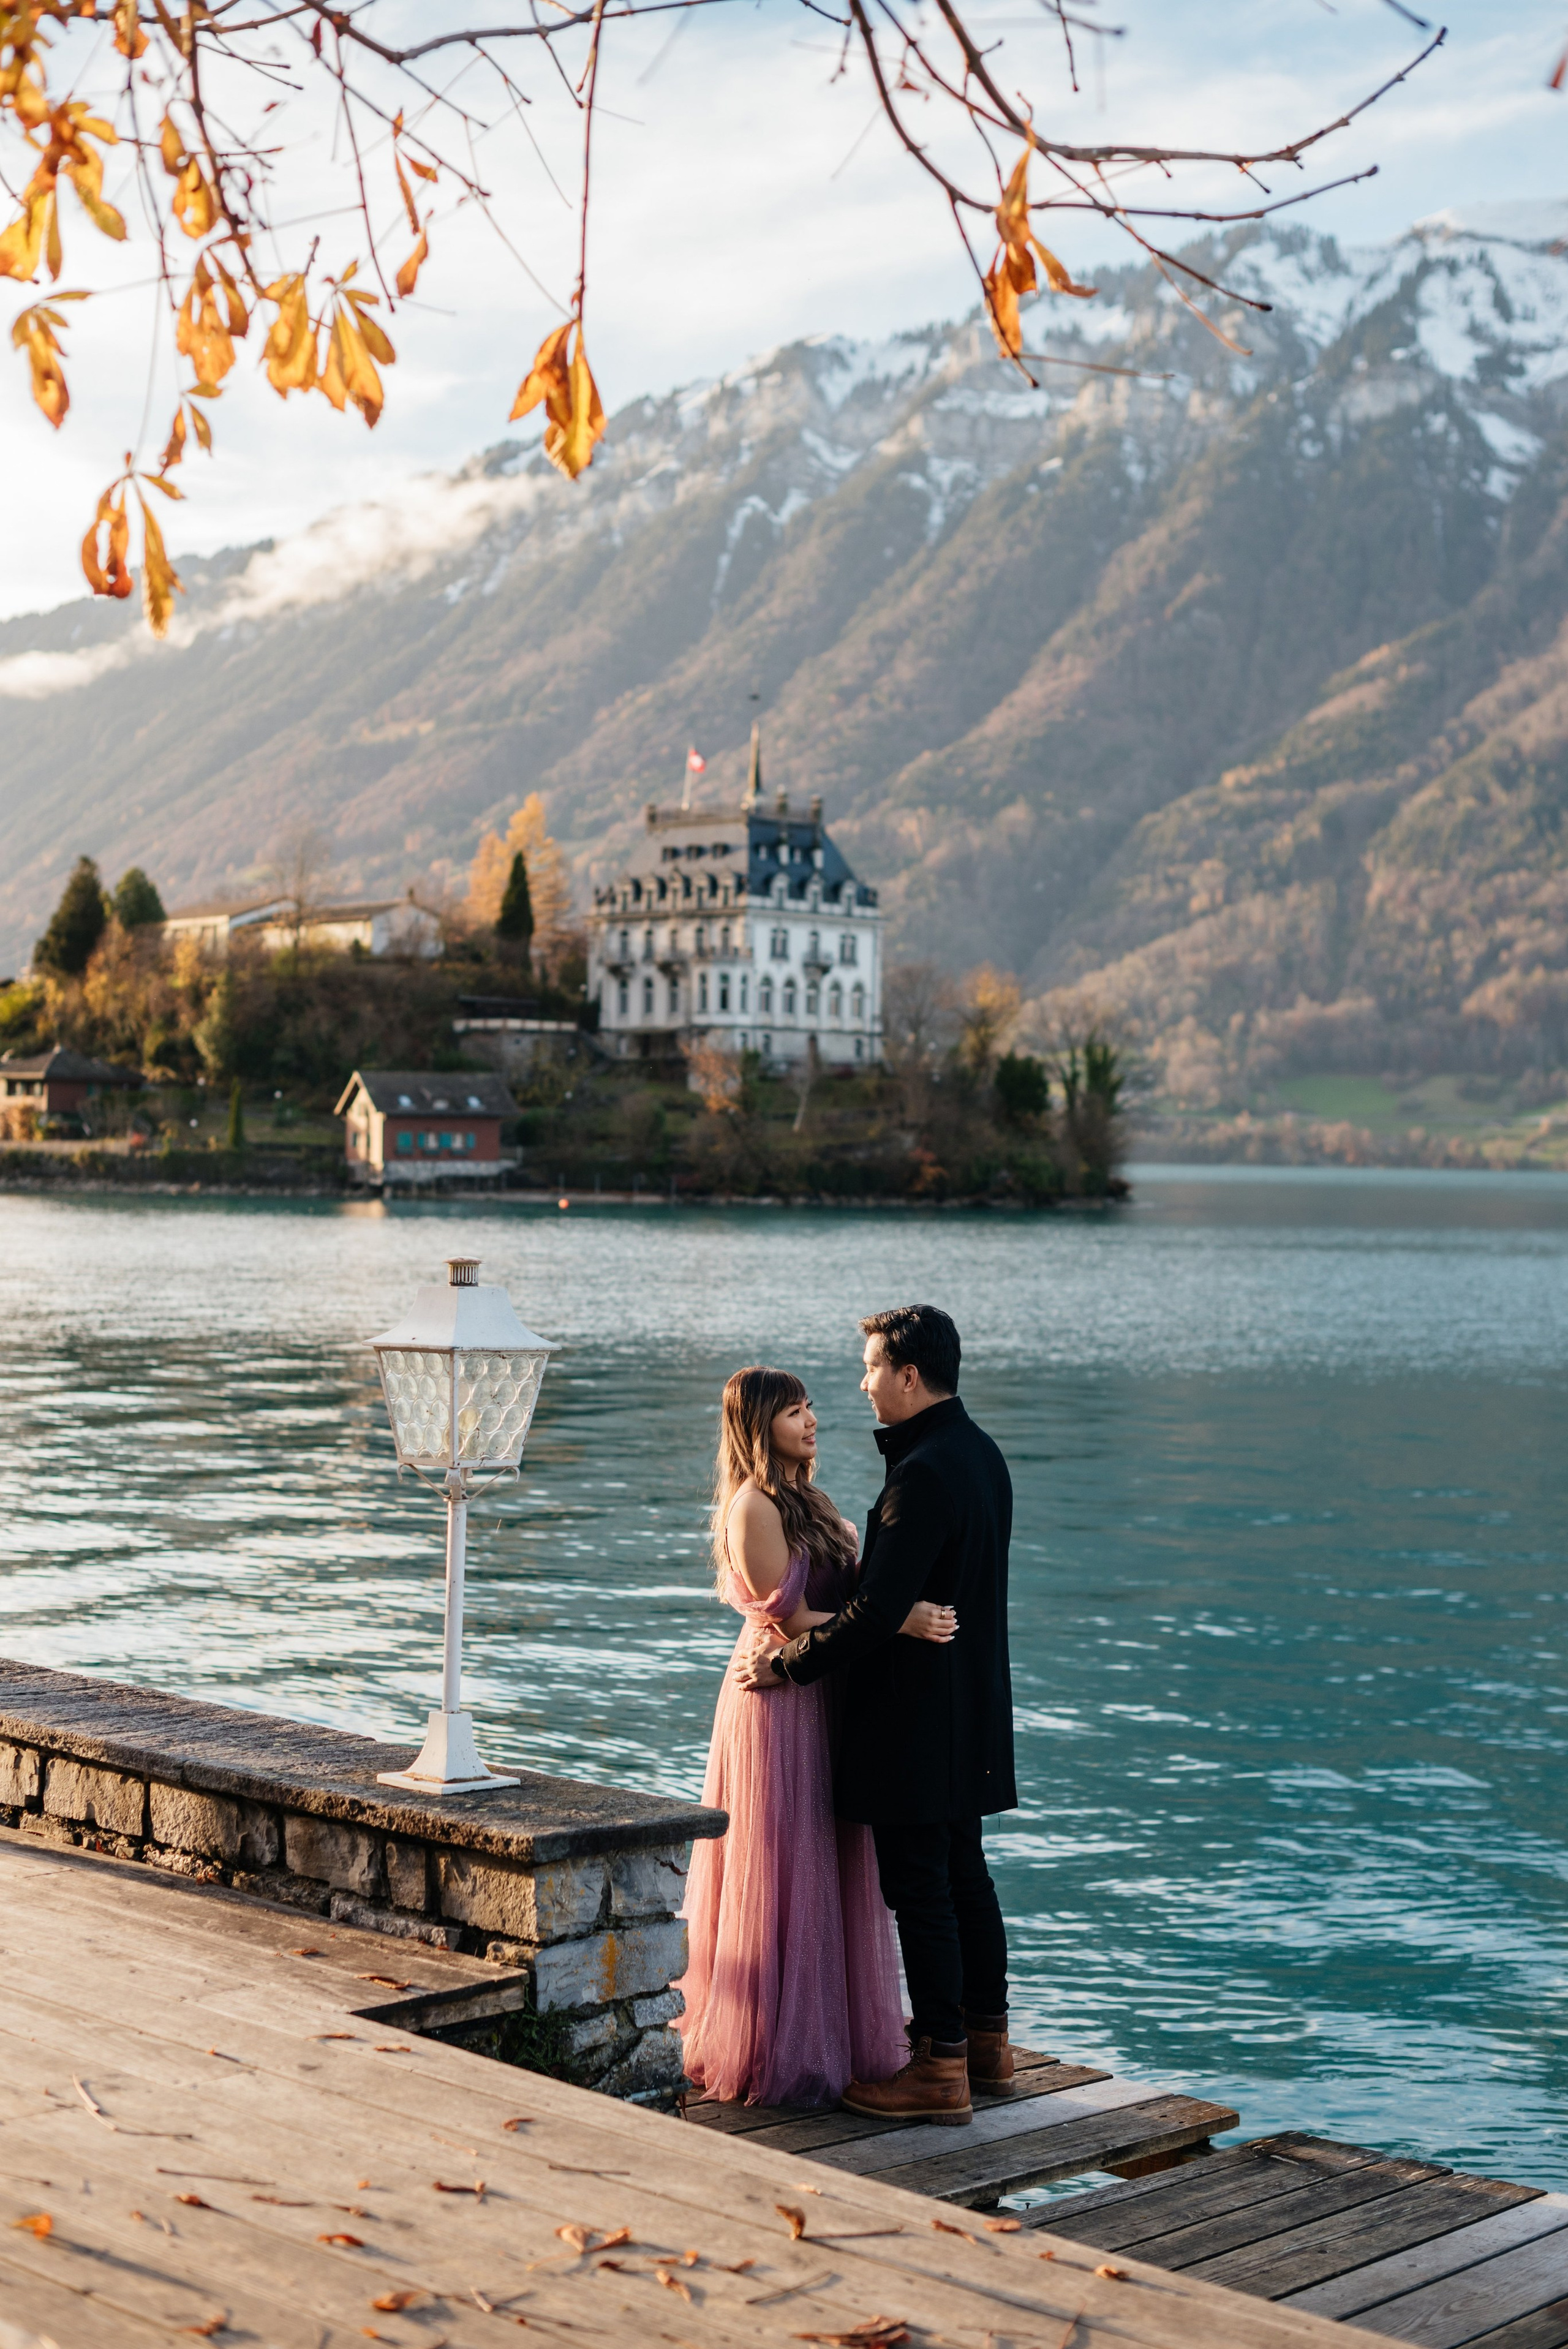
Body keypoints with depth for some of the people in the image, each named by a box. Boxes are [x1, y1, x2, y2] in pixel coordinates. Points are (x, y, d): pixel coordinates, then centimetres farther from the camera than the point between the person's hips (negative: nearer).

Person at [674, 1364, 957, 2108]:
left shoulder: (806, 1499, 13)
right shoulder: (753, 1508, -14)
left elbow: (849, 1585, 14)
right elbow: (791, 1618, -18)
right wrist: (899, 1622, -22)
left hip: (821, 1702, 9)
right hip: (777, 1703, -9)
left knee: (829, 1871, 13)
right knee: (782, 1876, -1)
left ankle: (832, 2037, 23)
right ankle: (776, 2055, 8)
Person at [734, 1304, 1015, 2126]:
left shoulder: (923, 1475, -22)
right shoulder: (980, 1454, 9)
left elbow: (877, 1612, -25)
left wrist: (787, 1664, -13)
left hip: (916, 1719, -10)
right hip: (970, 1714, 10)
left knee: (919, 1890, -2)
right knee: (964, 1875, 18)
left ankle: (940, 2068, 5)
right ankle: (986, 2036, 29)